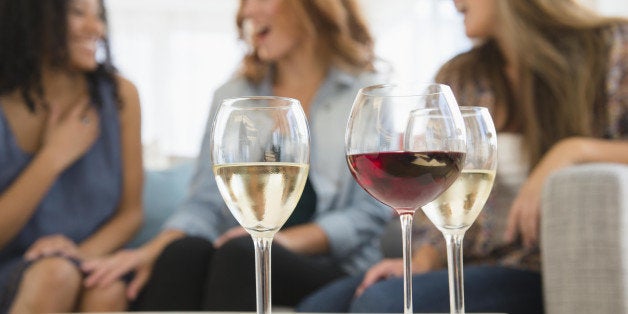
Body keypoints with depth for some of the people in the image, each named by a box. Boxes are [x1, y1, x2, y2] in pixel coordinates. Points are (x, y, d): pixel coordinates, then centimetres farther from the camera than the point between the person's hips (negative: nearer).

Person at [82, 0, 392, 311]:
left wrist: (285, 239, -17)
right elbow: (206, 201, 7)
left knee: (240, 252, -34)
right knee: (185, 250, -30)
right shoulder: (232, 96, 17)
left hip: (335, 269, -3)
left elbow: (370, 214, -2)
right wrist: (153, 250, -13)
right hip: (240, 261, 3)